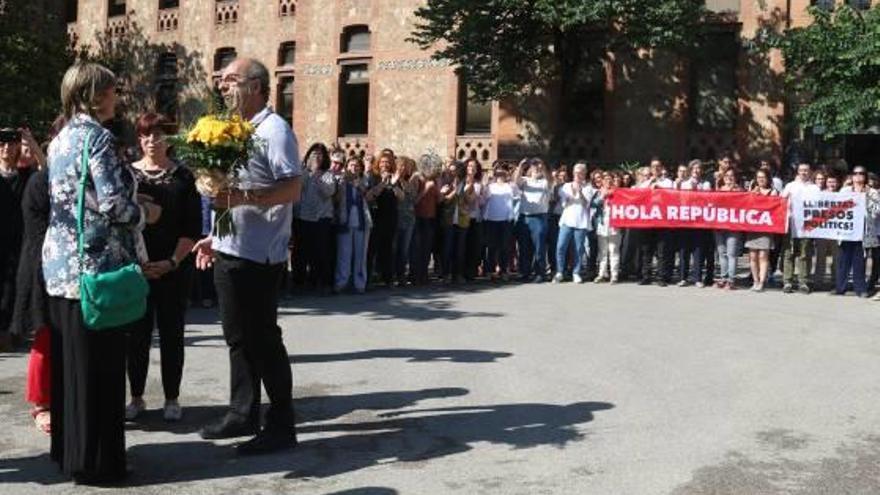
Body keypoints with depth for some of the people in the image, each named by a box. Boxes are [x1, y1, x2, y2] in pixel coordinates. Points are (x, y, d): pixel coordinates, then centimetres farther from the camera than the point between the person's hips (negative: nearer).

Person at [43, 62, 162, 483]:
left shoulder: (60, 139, 15)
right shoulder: (97, 136, -12)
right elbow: (114, 203, -20)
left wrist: (132, 211, 23)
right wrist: (145, 213, -1)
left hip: (61, 262, 9)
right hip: (96, 264, -9)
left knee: (69, 361, 15)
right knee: (99, 366, -1)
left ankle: (68, 450, 25)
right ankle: (94, 461, 6)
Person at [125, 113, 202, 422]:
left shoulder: (183, 177, 3)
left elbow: (192, 228, -1)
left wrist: (173, 262, -12)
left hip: (174, 268, -1)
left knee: (171, 333, 5)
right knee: (137, 333, 5)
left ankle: (172, 399, 14)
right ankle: (136, 397, 18)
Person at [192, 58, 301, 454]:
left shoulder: (273, 130, -10)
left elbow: (293, 189, -20)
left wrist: (243, 196, -30)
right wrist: (217, 237, 21)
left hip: (258, 257, -9)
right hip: (228, 252, 9)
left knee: (263, 340, -2)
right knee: (238, 337, 15)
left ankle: (281, 426, 9)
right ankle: (242, 415, 27)